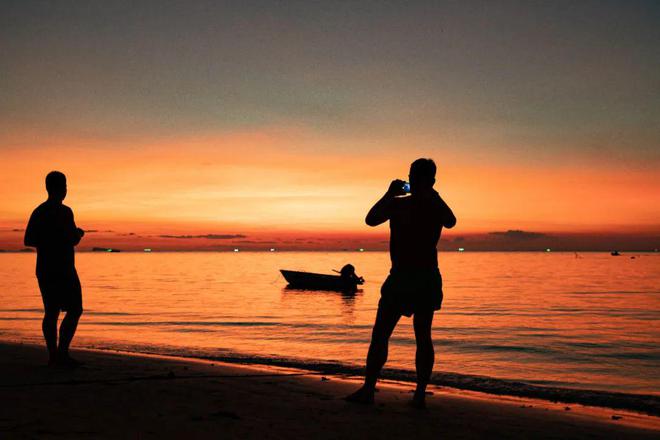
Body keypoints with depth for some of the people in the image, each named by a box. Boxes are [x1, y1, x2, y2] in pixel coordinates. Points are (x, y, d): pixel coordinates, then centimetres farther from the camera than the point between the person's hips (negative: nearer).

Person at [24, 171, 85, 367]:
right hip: (63, 269, -7)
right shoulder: (64, 211, -13)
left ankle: (53, 354, 9)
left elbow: (28, 241, 14)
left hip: (43, 270, 8)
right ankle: (62, 352, -10)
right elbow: (73, 240, -18)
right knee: (74, 310, -2)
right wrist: (79, 233, 3)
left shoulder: (38, 212, 10)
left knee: (51, 312, 9)